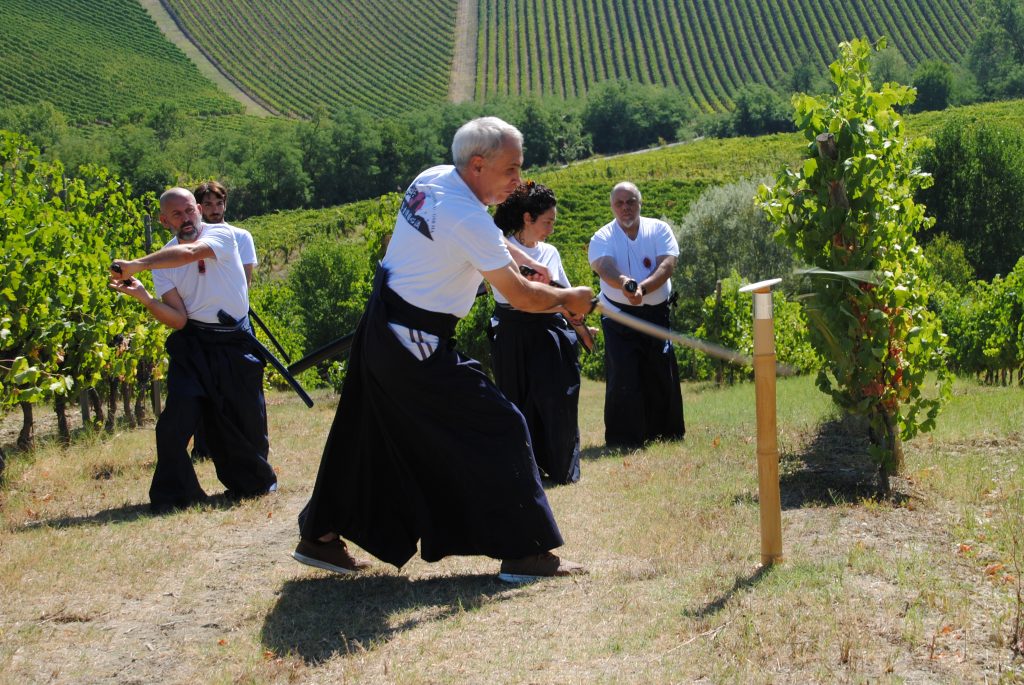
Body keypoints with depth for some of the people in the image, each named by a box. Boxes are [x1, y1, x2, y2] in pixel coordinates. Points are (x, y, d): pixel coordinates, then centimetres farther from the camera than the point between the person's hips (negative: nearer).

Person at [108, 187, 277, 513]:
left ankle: (255, 480, 30)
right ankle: (173, 494, -3)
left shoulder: (221, 234, -8)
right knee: (175, 421, -13)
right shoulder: (163, 260, 1)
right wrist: (143, 296, -23)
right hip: (192, 345, 1)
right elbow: (178, 319, -8)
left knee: (246, 419, 5)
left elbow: (188, 253, -31)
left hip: (234, 343, -1)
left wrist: (135, 265, -35)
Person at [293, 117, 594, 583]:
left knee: (366, 435, 20)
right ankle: (525, 552, -2)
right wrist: (567, 298, 0)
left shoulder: (430, 179, 4)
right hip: (416, 346, -9)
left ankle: (321, 535, 28)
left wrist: (522, 259, 10)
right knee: (499, 427, -4)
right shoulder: (468, 219, -23)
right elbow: (520, 296, -17)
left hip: (380, 328, 9)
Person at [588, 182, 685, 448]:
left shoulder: (659, 230, 1)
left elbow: (667, 265, -14)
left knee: (661, 374, 7)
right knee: (623, 376, -11)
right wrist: (623, 282, -47)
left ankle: (664, 431, 24)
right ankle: (623, 438, -5)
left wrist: (642, 288, -32)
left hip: (656, 313, 2)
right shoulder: (602, 238, -3)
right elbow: (605, 267, -23)